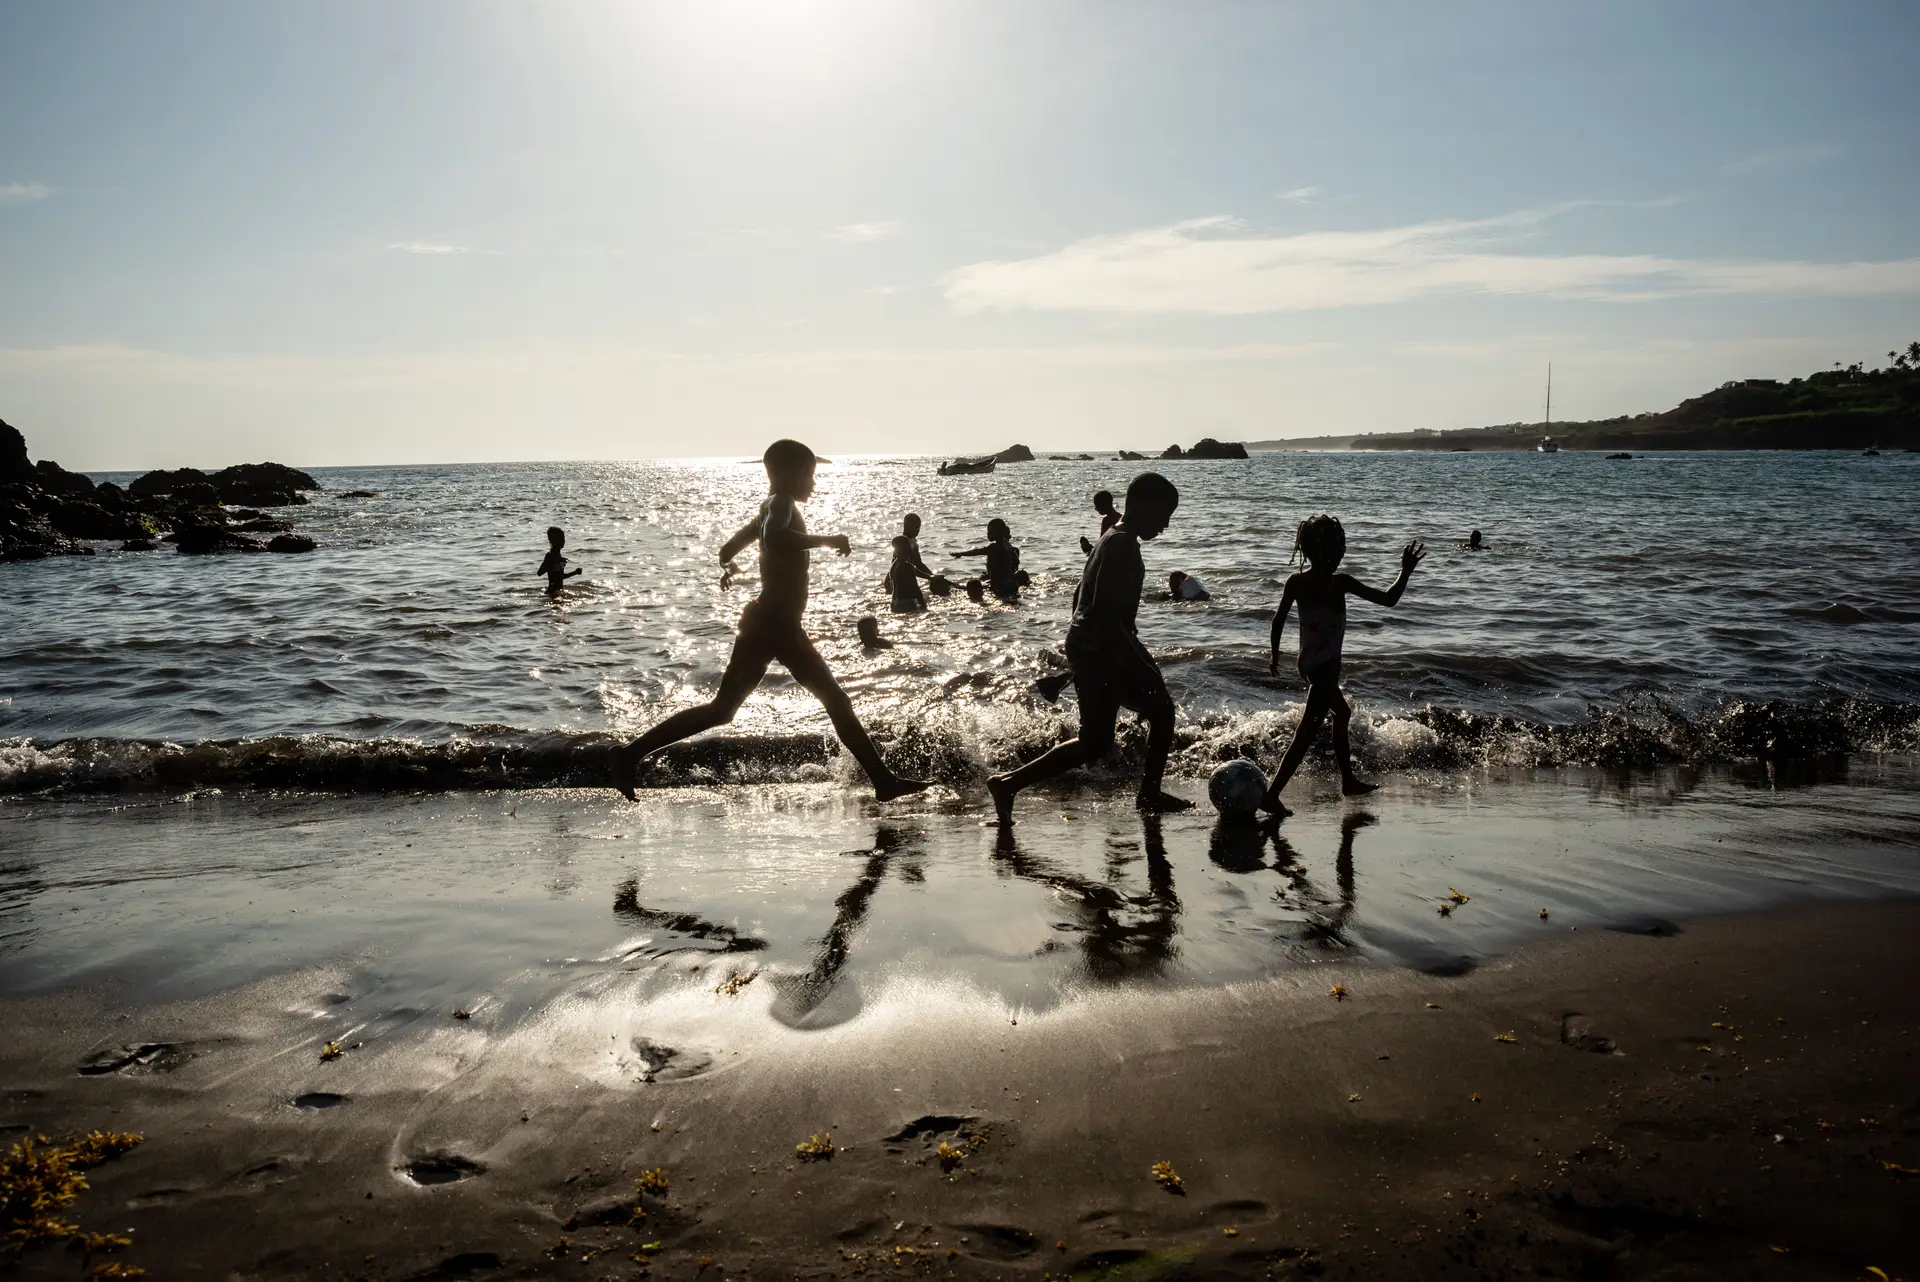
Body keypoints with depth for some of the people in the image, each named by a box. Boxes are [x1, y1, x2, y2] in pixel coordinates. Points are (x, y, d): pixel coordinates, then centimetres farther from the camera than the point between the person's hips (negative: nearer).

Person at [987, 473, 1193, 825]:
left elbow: (1083, 598, 22)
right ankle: (1008, 784, -8)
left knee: (1161, 711, 17)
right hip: (1098, 651, -11)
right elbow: (1104, 610, -25)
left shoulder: (1113, 540, 15)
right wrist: (1140, 663, -23)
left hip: (1092, 648, 11)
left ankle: (1150, 793, 25)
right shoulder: (1124, 545, -15)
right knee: (1095, 742, -9)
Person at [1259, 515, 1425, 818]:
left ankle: (1348, 779, 40)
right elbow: (1388, 600, -14)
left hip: (1307, 660, 8)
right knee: (1308, 730, -7)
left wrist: (1275, 653, 13)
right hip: (1326, 663, -8)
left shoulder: (1296, 582, 0)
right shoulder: (1340, 582, -16)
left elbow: (1279, 618, 1)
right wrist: (1406, 570, -1)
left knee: (1342, 711, 28)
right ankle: (1272, 794, -14)